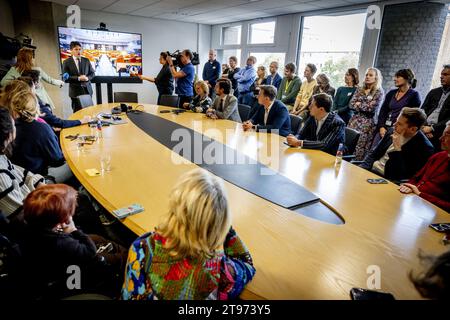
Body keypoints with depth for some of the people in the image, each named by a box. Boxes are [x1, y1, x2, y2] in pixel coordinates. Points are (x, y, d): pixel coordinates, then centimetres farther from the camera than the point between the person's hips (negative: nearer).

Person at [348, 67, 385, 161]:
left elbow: (371, 108, -10)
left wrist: (358, 104, 0)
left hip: (368, 123, -4)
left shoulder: (379, 92, 0)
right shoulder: (360, 90, 14)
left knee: (360, 149, -6)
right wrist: (365, 107, -6)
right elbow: (351, 104, 4)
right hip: (354, 120, 4)